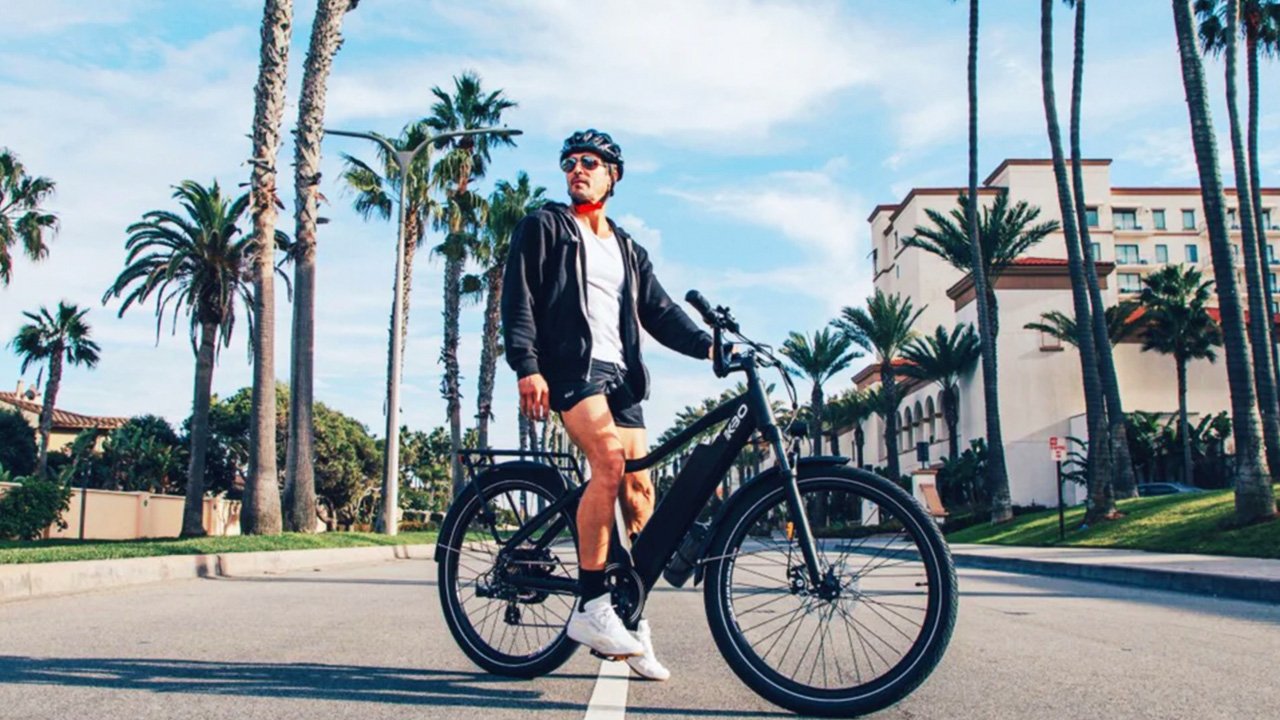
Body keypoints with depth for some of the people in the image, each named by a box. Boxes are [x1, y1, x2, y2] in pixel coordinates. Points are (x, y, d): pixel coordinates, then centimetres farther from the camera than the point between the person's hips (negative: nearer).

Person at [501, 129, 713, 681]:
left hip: (619, 372, 6)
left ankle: (631, 619, 9)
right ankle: (590, 608, -21)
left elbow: (661, 313, 15)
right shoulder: (543, 226, 11)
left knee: (639, 490, -2)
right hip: (570, 365, -6)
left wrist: (708, 345, -3)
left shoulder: (629, 251, 25)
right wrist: (526, 367, -15)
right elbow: (518, 299, 0)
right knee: (608, 461, -28)